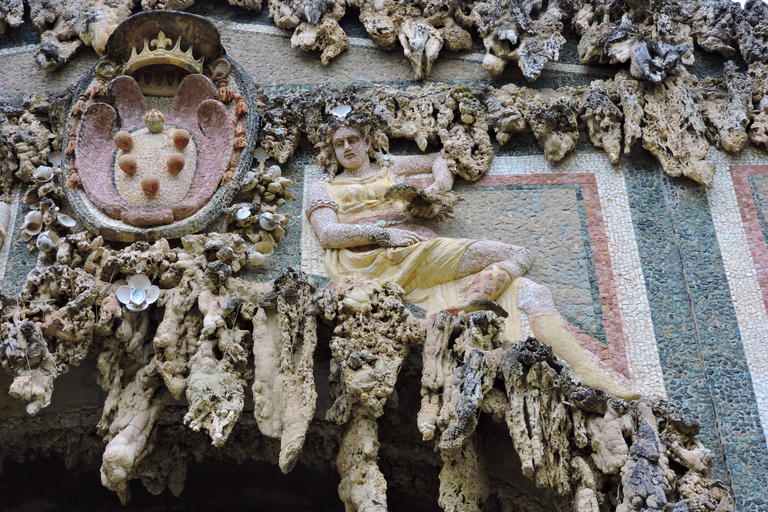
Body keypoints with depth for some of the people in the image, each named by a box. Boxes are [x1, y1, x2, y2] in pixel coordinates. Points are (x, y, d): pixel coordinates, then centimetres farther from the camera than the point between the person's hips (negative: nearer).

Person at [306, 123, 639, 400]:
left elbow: (439, 161, 42)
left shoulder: (389, 167, 33)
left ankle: (591, 378, -31)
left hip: (425, 259, 4)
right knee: (517, 256, -18)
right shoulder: (324, 189, 22)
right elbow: (327, 234, 3)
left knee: (529, 291, -18)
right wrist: (382, 234, -11)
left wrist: (435, 191, 19)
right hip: (375, 264, -4)